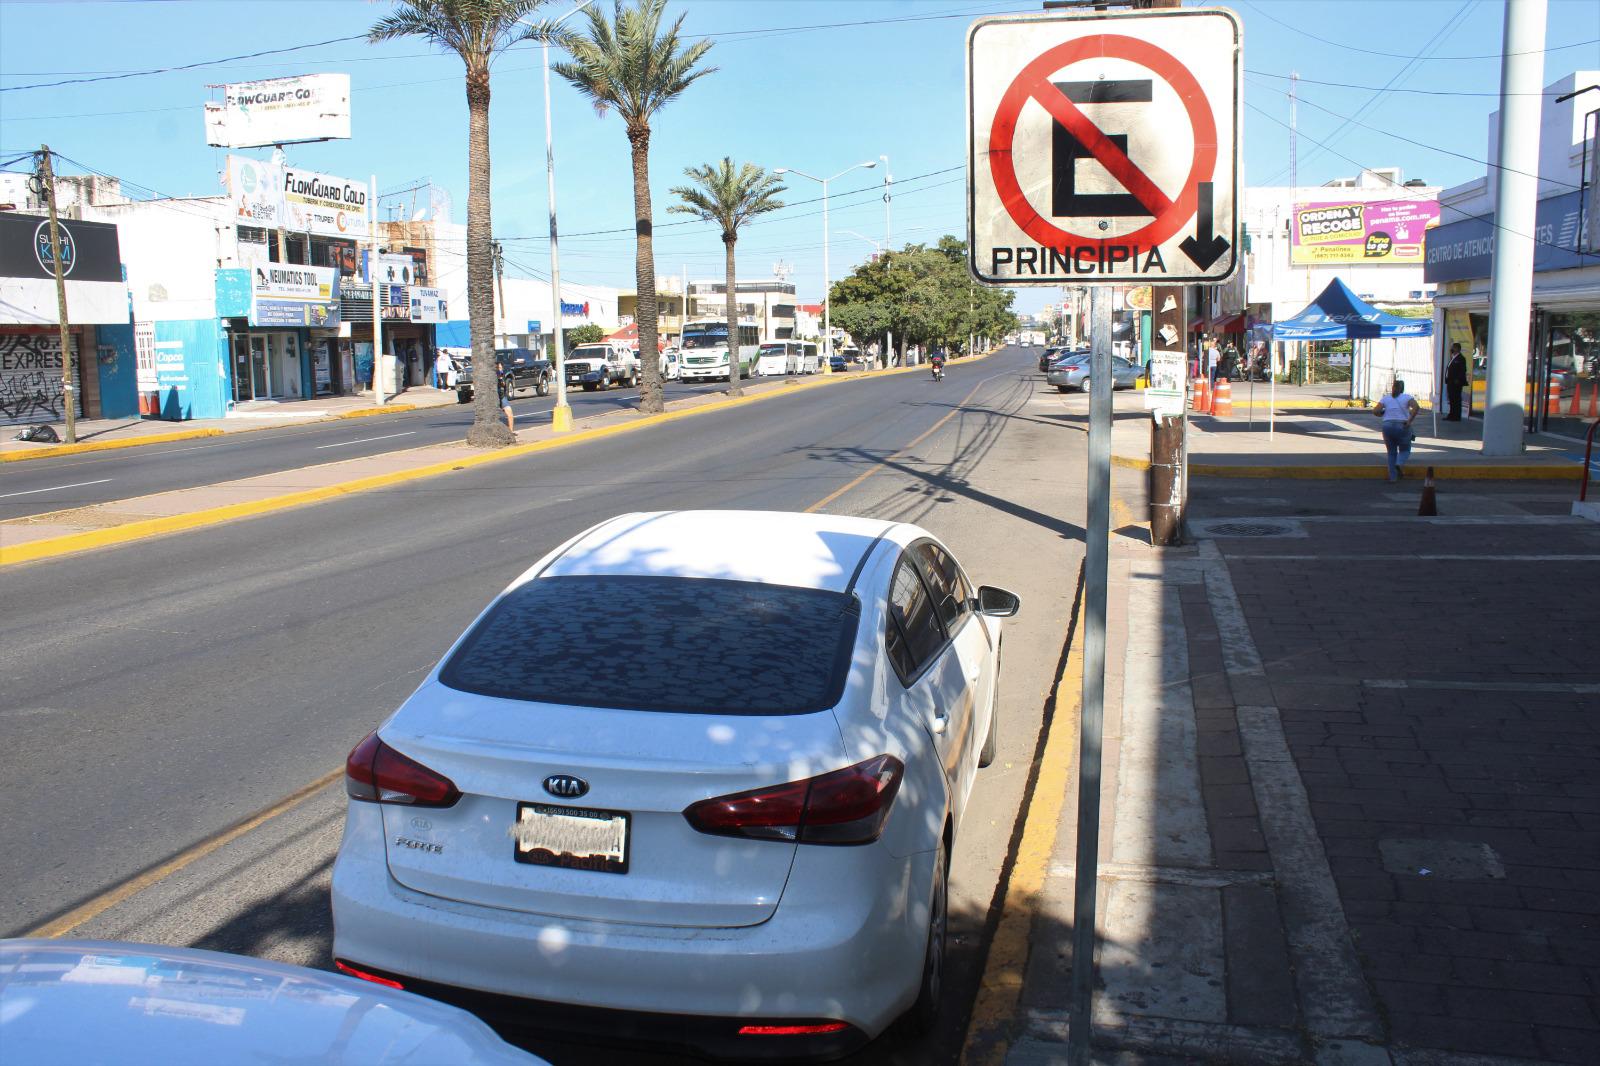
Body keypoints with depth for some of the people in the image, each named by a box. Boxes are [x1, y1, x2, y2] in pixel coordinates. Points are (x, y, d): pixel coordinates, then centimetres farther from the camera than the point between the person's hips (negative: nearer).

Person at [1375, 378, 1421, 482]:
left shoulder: (1385, 398, 7)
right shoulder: (1407, 397, 2)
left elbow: (1376, 411, -5)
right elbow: (1416, 407, -16)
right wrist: (1409, 421, -12)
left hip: (1387, 426, 2)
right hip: (1402, 427, -2)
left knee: (1391, 452, 15)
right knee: (1405, 450, 16)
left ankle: (1393, 477, 6)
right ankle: (1400, 464, -16)